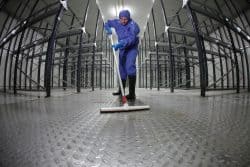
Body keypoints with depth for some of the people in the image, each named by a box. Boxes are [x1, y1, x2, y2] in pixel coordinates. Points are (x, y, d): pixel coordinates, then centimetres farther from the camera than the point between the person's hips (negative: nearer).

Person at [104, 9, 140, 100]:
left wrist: (119, 44, -37)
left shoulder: (133, 25, -14)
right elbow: (107, 23, 19)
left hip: (131, 49, -6)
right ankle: (121, 90, 28)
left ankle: (132, 93, -24)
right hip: (122, 49, 6)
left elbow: (131, 39, -29)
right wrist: (108, 29, -2)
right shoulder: (117, 23, 5)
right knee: (121, 69, 10)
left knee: (130, 66, -28)